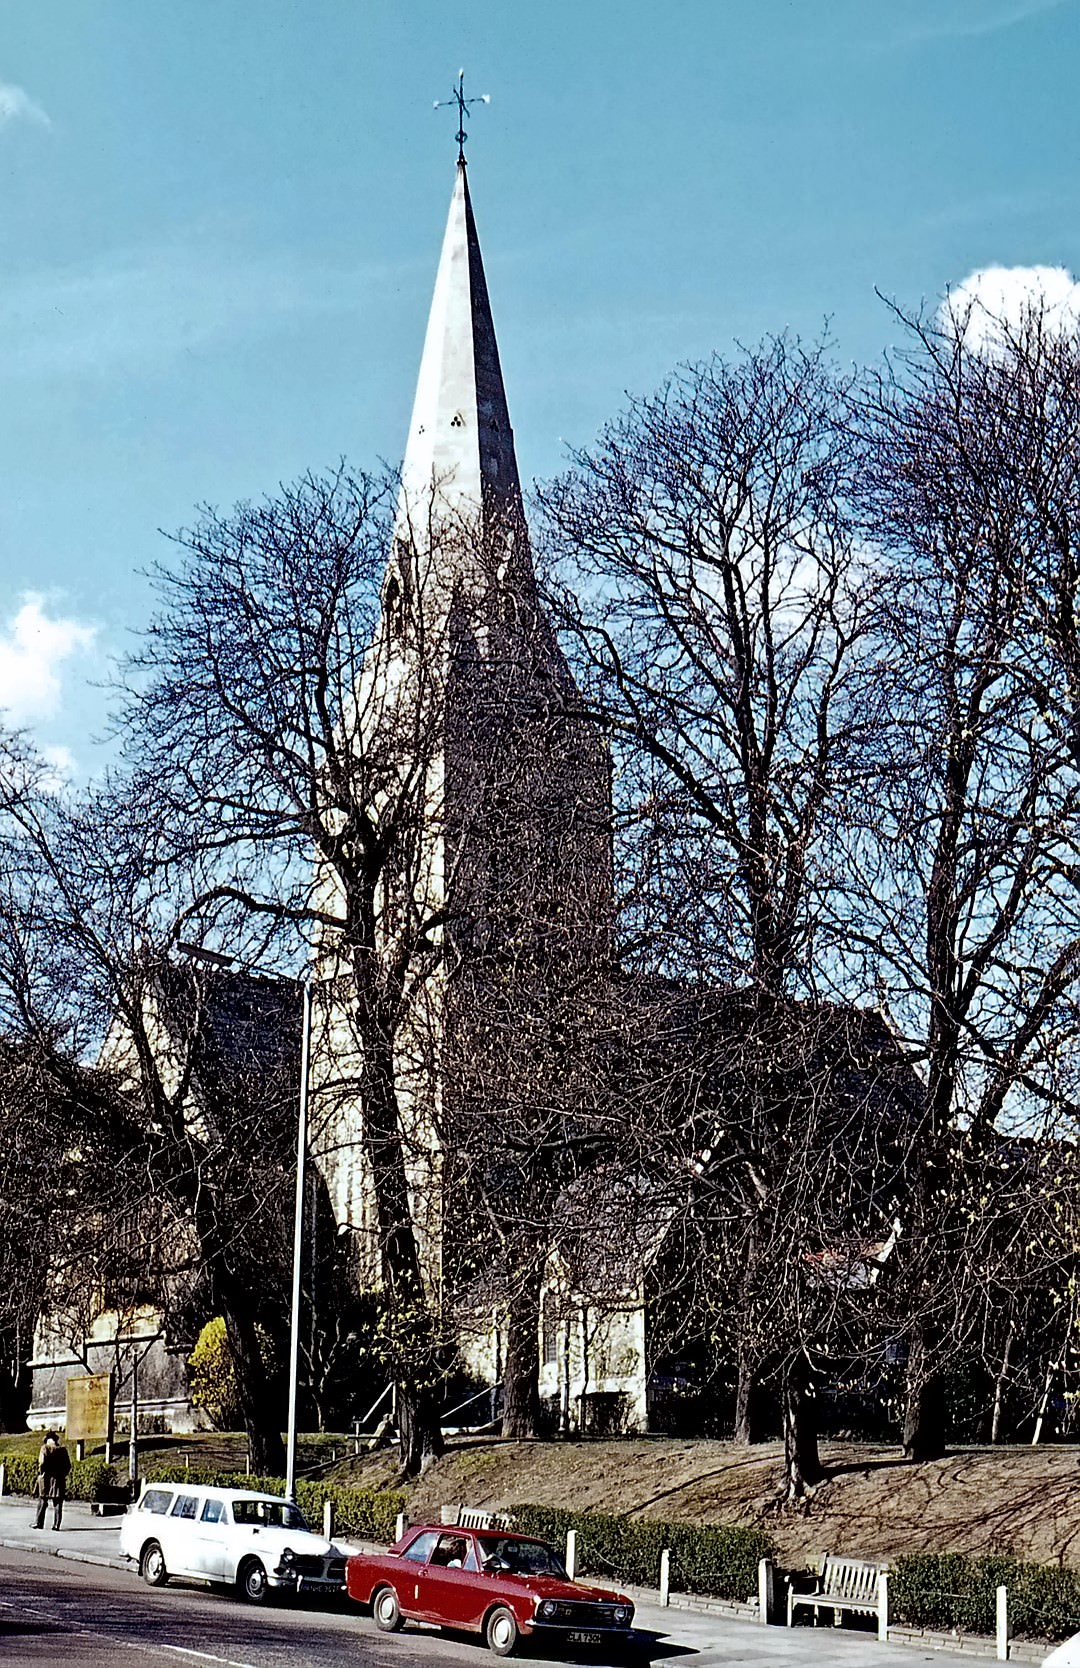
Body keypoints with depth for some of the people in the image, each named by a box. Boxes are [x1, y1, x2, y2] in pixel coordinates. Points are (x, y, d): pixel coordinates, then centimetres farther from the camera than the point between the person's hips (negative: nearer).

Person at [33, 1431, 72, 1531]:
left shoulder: (45, 1448, -4)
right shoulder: (62, 1449, 4)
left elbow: (42, 1462, -14)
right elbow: (68, 1465, 2)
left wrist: (41, 1472, 1)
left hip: (46, 1478, -2)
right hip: (59, 1479, 2)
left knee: (42, 1502, 9)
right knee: (57, 1503, 4)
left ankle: (39, 1523, 10)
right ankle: (56, 1525, 1)